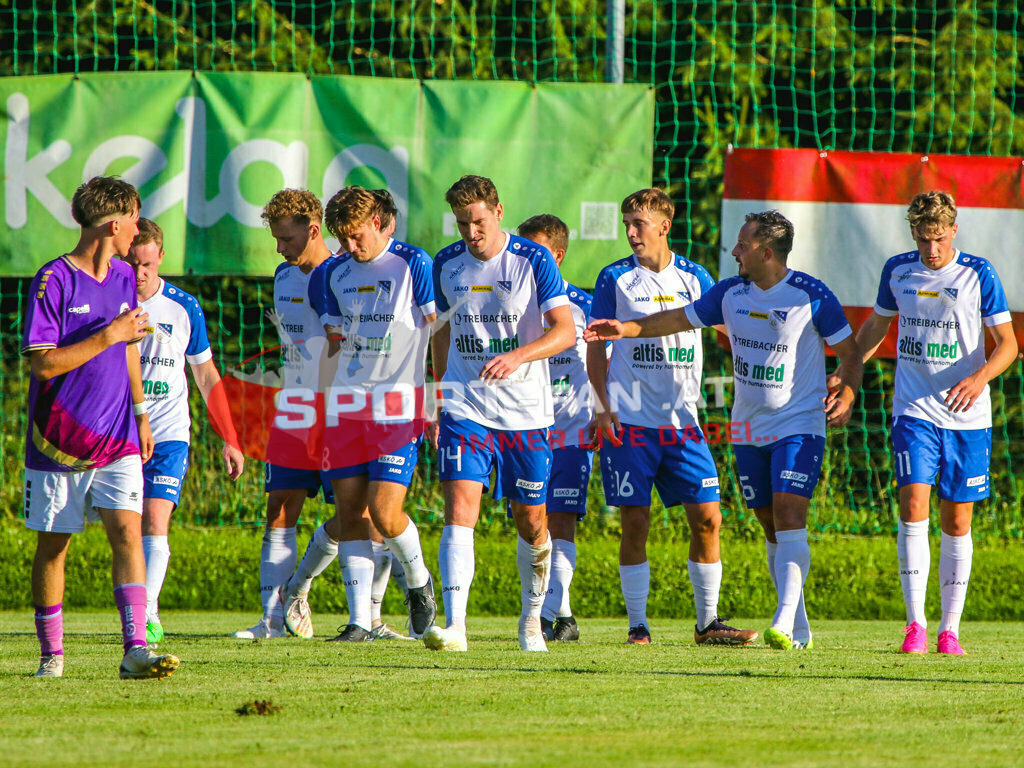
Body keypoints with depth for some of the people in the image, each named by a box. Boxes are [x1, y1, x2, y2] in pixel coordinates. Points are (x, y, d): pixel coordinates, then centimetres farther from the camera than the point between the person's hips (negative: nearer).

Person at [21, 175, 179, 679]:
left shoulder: (123, 278, 10)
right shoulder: (53, 281, -12)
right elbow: (43, 362, -19)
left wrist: (140, 414, 26)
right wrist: (108, 336, -20)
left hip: (117, 439, 4)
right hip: (58, 442, -4)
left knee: (127, 530, -12)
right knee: (52, 544, 6)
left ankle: (135, 650, -20)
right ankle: (51, 651, 20)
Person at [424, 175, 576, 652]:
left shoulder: (533, 261, -7)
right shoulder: (447, 265, 5)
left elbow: (565, 330, -14)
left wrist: (517, 356, -30)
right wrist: (440, 393, 21)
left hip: (525, 411, -2)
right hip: (464, 407, 2)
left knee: (531, 521, 7)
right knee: (459, 508, -15)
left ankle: (532, 619, 29)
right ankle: (454, 626, -23)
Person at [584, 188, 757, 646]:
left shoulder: (694, 278, 8)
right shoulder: (615, 279, 2)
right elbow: (596, 347, 4)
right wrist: (605, 405, -7)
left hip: (682, 420, 2)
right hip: (629, 420, -2)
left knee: (707, 519, -3)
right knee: (635, 523, -3)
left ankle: (708, 622, 7)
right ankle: (637, 625, 4)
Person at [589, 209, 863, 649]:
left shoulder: (811, 296, -11)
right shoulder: (731, 294, 3)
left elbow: (850, 350, -3)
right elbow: (681, 319, 14)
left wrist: (846, 396, -19)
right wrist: (629, 328, 3)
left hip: (799, 426, -6)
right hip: (748, 428, 6)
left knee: (789, 517, -20)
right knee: (770, 527, 8)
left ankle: (785, 623, -27)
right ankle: (800, 630, 17)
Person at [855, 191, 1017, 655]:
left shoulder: (978, 274, -3)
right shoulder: (898, 271, 4)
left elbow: (1007, 342, -3)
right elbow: (875, 327, 21)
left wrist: (980, 377, -21)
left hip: (968, 417, -1)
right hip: (914, 411, 1)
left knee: (957, 523, 3)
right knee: (913, 507, -15)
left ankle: (950, 629, 13)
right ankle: (915, 625, -15)